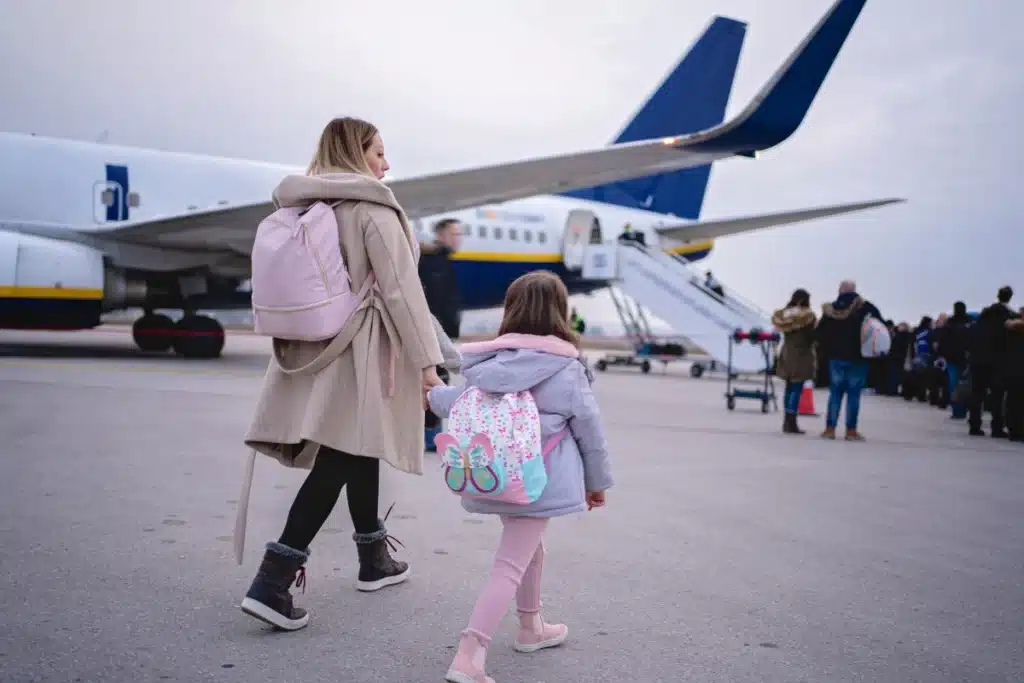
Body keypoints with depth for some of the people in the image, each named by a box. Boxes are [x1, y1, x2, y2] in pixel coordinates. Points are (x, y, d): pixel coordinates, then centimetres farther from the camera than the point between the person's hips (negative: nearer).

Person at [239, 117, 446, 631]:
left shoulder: (301, 211, 12)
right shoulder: (374, 210, -9)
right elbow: (400, 289, -14)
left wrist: (286, 345, 19)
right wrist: (426, 358, -13)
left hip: (310, 347, 8)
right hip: (358, 351, -8)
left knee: (359, 452, 19)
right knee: (337, 462, -8)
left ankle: (374, 559, 32)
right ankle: (272, 580, -13)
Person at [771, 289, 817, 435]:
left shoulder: (784, 314, 6)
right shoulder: (808, 316, -13)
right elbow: (813, 335, -8)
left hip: (787, 354, 7)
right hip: (801, 355, -7)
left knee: (789, 388, 14)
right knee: (796, 390, -5)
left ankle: (787, 422, 19)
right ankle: (791, 423, -6)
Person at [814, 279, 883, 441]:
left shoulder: (830, 309, 3)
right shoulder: (864, 307, -5)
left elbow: (819, 334, 4)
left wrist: (824, 351, 13)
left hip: (836, 357, 3)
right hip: (857, 357, -3)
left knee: (835, 392, 9)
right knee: (854, 393, 1)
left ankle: (830, 428, 7)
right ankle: (851, 430, 2)